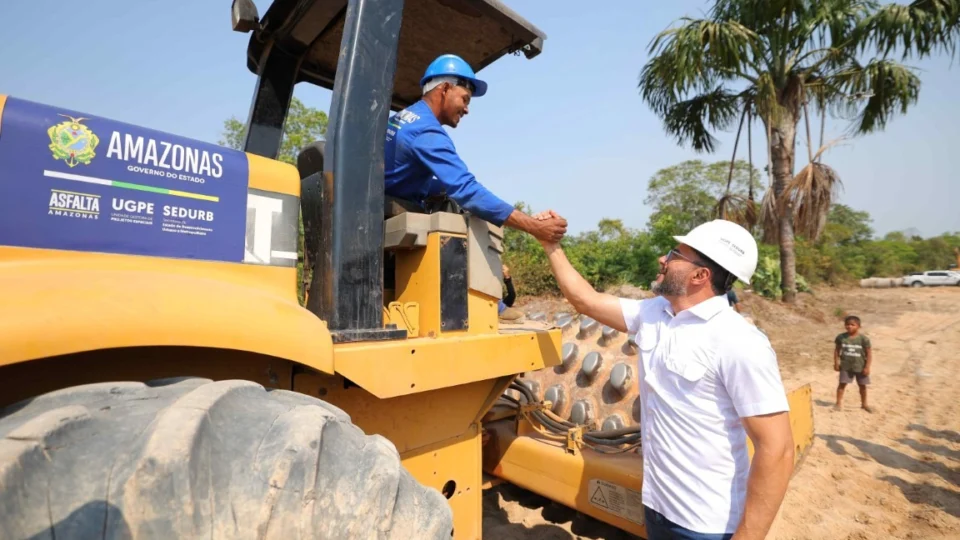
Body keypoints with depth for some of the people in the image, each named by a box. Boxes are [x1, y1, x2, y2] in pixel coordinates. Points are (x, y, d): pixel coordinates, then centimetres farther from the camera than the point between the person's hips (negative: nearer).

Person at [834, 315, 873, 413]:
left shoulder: (863, 339, -12)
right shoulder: (841, 337, -7)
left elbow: (869, 353, -8)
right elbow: (837, 350, 4)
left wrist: (867, 367, -11)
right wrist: (836, 363, 2)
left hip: (860, 367, 0)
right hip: (846, 366, 0)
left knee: (862, 385, 13)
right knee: (842, 384, -1)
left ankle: (864, 404, 31)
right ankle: (838, 403, 6)